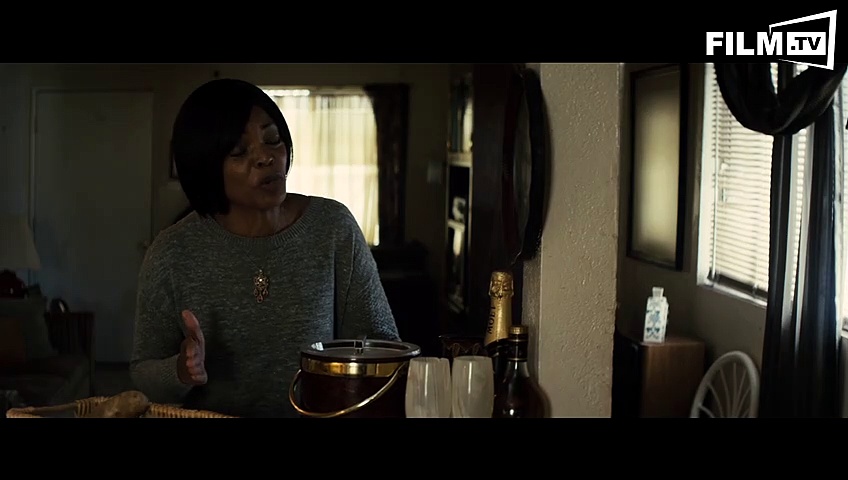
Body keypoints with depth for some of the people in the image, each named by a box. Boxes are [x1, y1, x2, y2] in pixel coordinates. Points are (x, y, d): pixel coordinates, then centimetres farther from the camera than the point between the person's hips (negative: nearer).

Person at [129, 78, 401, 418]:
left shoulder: (334, 227, -3)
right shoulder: (173, 253, -4)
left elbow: (380, 339, 3)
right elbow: (143, 374, 4)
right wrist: (181, 373, -16)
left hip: (319, 415, 2)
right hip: (207, 413, -1)